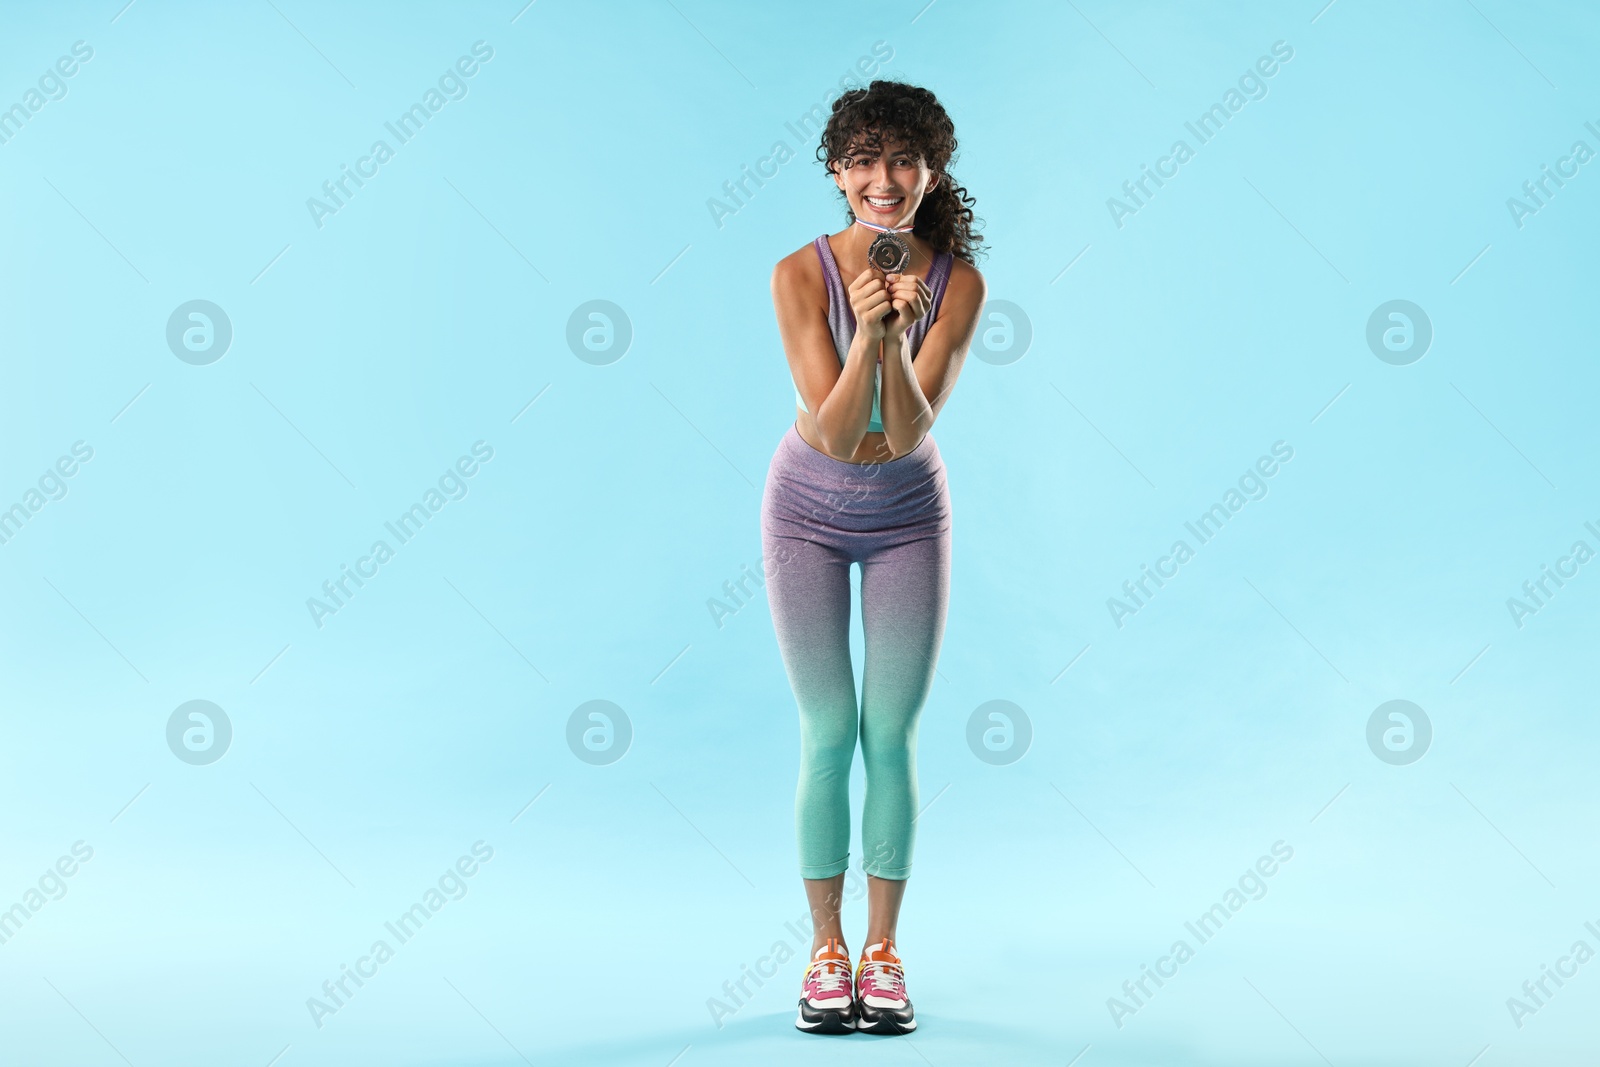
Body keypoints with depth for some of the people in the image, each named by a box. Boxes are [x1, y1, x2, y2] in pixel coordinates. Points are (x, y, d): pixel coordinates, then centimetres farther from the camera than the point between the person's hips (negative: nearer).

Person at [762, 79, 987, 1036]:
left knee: (892, 738, 4)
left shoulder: (958, 282, -16)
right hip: (811, 513, -1)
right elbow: (835, 434, -25)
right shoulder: (802, 273, -20)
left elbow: (907, 432, -23)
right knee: (829, 734, 2)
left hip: (909, 518, 1)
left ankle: (884, 949, 17)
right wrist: (867, 330, -39)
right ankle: (827, 948, 17)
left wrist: (896, 337, -38)